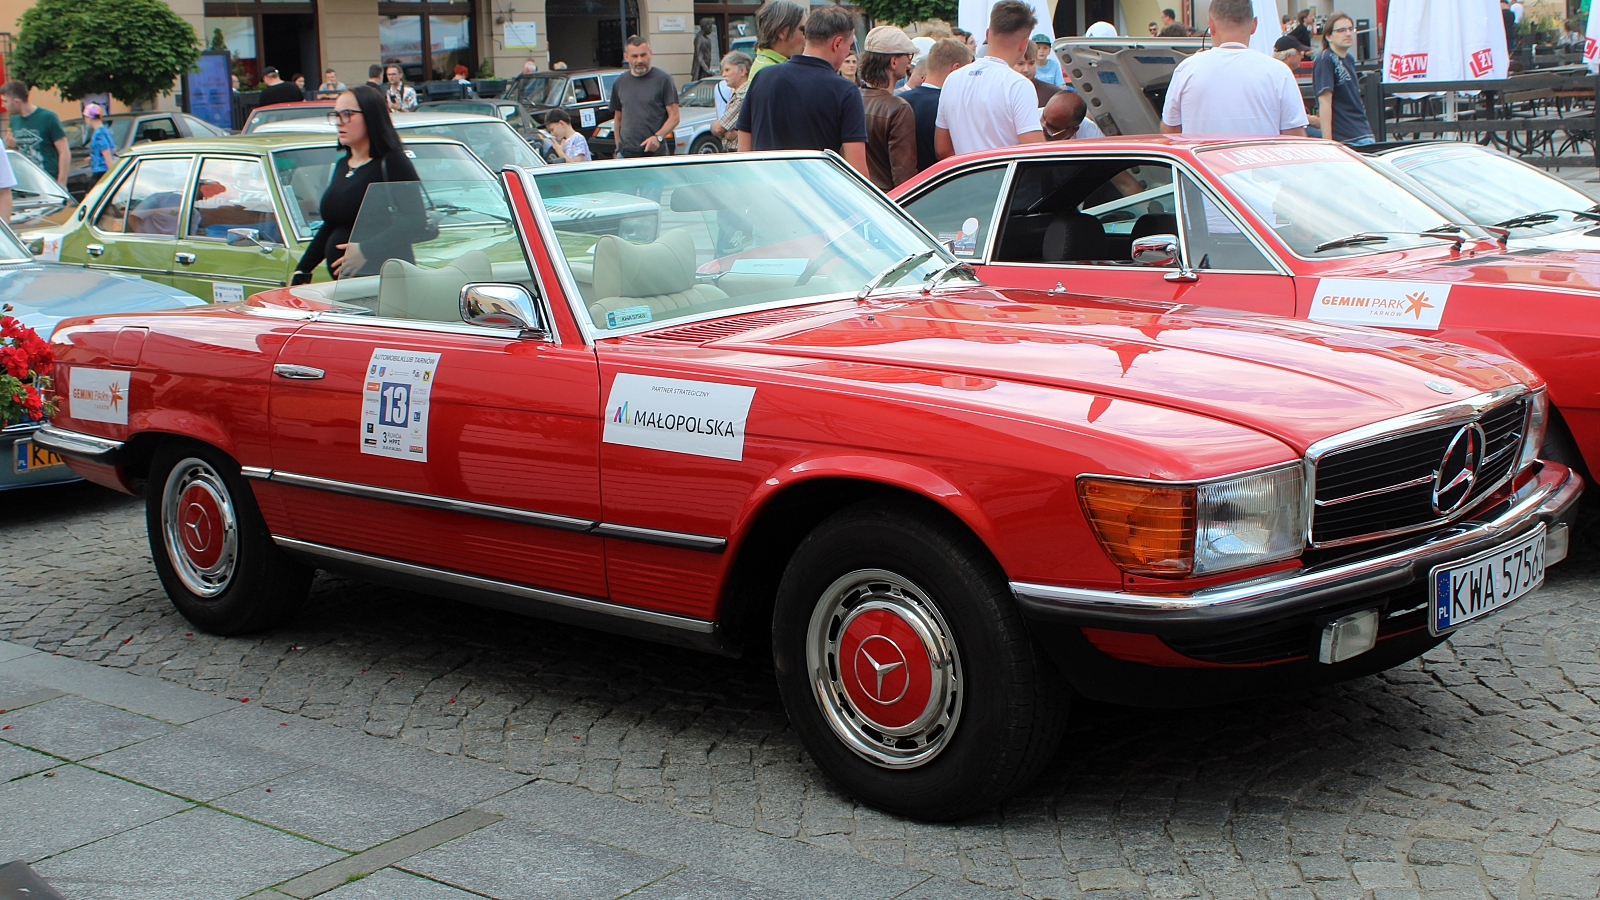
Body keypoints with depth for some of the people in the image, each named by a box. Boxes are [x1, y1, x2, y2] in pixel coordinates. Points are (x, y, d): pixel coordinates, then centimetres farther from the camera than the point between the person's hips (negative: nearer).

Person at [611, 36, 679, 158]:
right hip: (626, 155, 3)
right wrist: (618, 149, 14)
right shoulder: (619, 84, 13)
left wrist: (658, 137, -19)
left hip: (655, 152, -3)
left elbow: (674, 117, -4)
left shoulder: (663, 80, 0)